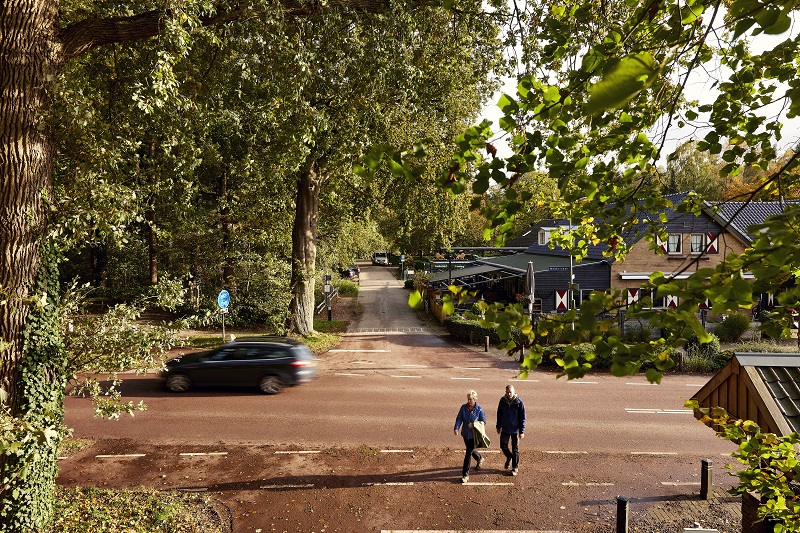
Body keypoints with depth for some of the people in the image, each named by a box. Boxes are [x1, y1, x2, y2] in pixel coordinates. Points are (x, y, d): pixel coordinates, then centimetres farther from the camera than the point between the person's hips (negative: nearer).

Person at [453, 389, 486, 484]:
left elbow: (483, 421, -6)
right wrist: (456, 428, -23)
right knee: (470, 450, 24)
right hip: (465, 434, 5)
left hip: (474, 435, -5)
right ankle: (480, 459, 57)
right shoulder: (463, 407, -5)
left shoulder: (479, 409, -13)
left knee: (468, 453, -6)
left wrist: (474, 425, -21)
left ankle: (465, 474, 5)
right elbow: (459, 419, -7)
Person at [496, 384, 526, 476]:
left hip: (515, 430, -3)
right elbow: (499, 414, 8)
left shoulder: (519, 403, -15)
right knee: (503, 446, 8)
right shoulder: (503, 401, -5)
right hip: (505, 429, 3)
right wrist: (498, 427, 12)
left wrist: (522, 431, -10)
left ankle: (515, 467, 21)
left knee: (515, 449, 7)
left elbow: (523, 418, -9)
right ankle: (509, 458, 38)